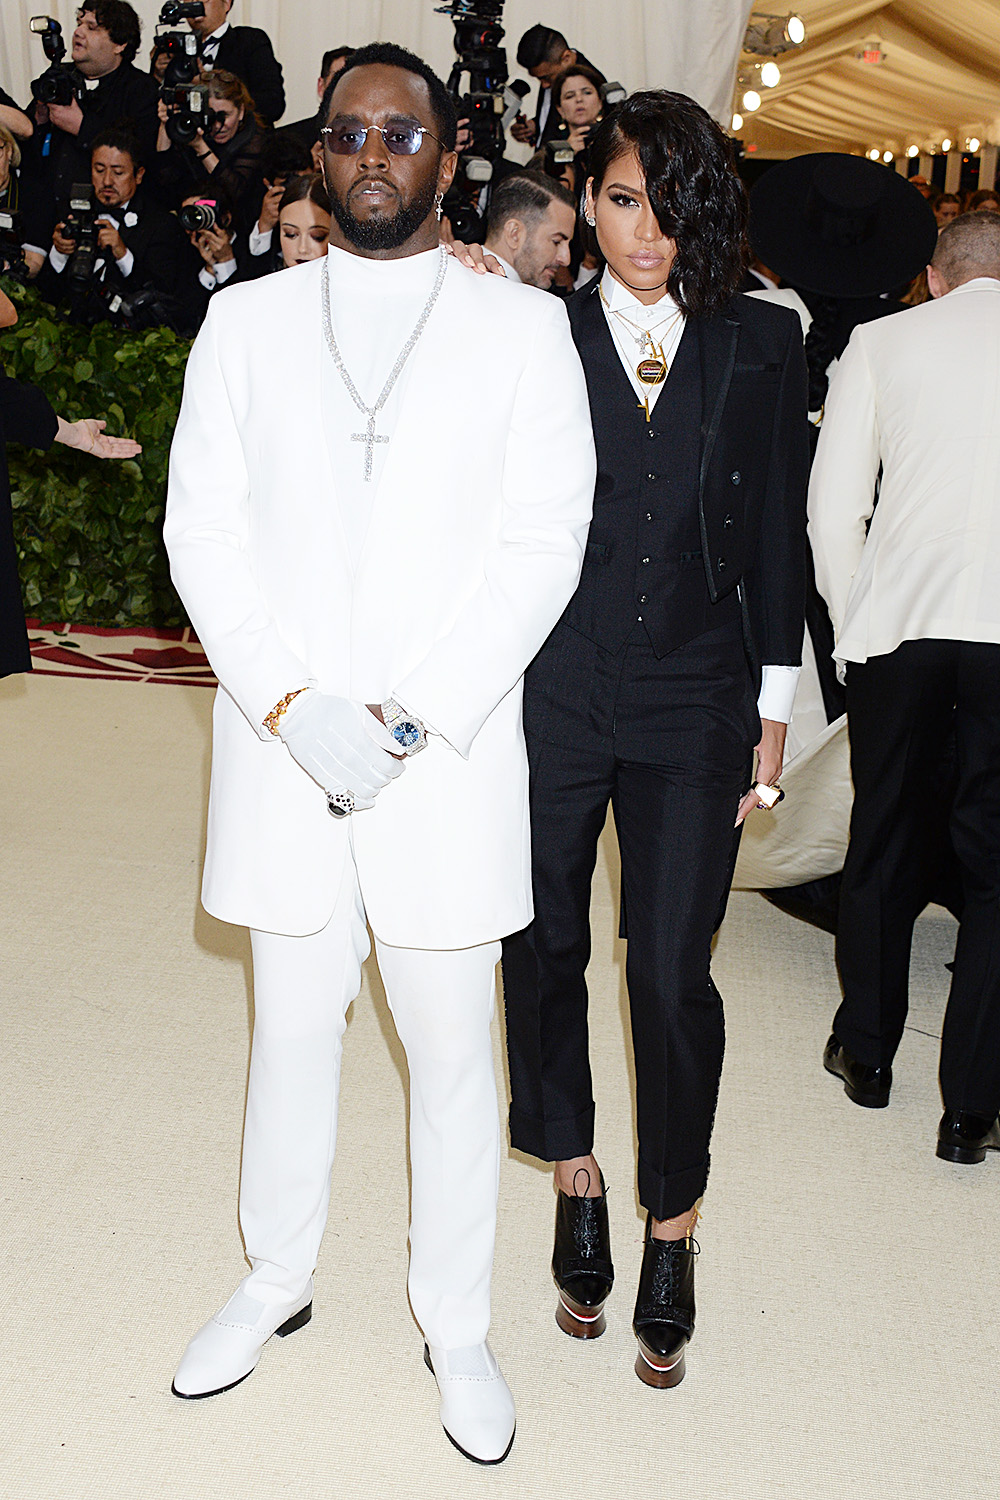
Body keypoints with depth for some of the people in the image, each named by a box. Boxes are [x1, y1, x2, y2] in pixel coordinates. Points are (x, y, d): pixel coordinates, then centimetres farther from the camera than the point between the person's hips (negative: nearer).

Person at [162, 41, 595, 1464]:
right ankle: (277, 1280, 37)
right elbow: (203, 533, 2)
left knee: (453, 1051, 9)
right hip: (281, 750, 2)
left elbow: (543, 544, -5)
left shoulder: (521, 325, 2)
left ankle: (455, 1323, 28)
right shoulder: (245, 322, 8)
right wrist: (291, 703, -12)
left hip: (449, 753, -2)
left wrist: (411, 718, -13)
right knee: (292, 1031, 16)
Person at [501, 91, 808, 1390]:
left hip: (695, 705, 0)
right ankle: (577, 1184, 34)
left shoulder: (762, 345, 5)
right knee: (547, 950, 11)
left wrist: (774, 710, 5)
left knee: (673, 970, 0)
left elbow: (778, 530, 6)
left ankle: (673, 1229, 21)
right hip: (551, 696, 1)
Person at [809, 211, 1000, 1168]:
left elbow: (832, 505, 2)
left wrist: (850, 622, 11)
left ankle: (866, 1053, 30)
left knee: (884, 842, 15)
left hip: (900, 621, 1)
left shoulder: (883, 342, 6)